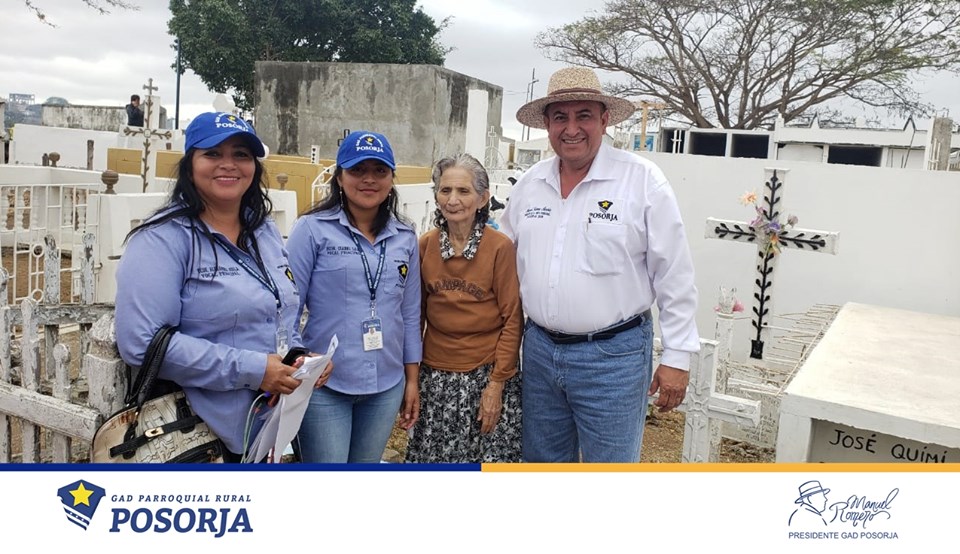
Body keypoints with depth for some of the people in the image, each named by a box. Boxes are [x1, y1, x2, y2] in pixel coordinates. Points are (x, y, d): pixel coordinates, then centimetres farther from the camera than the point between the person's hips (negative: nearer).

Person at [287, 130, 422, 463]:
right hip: (324, 386, -4)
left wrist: (412, 379, 11)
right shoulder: (313, 230, -7)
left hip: (386, 387, 4)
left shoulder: (405, 238, 6)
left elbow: (410, 313, 11)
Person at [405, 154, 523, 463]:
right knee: (433, 460, 8)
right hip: (435, 376, 3)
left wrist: (496, 384, -10)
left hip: (486, 374, -3)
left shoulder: (500, 247, -9)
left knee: (490, 459, 2)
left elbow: (512, 320, -7)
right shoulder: (425, 246, 2)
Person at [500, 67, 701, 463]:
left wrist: (677, 356, -8)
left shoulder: (642, 180, -10)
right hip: (539, 348, 5)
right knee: (541, 459, 19)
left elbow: (674, 276, -8)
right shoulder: (529, 184, 5)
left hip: (613, 356, -5)